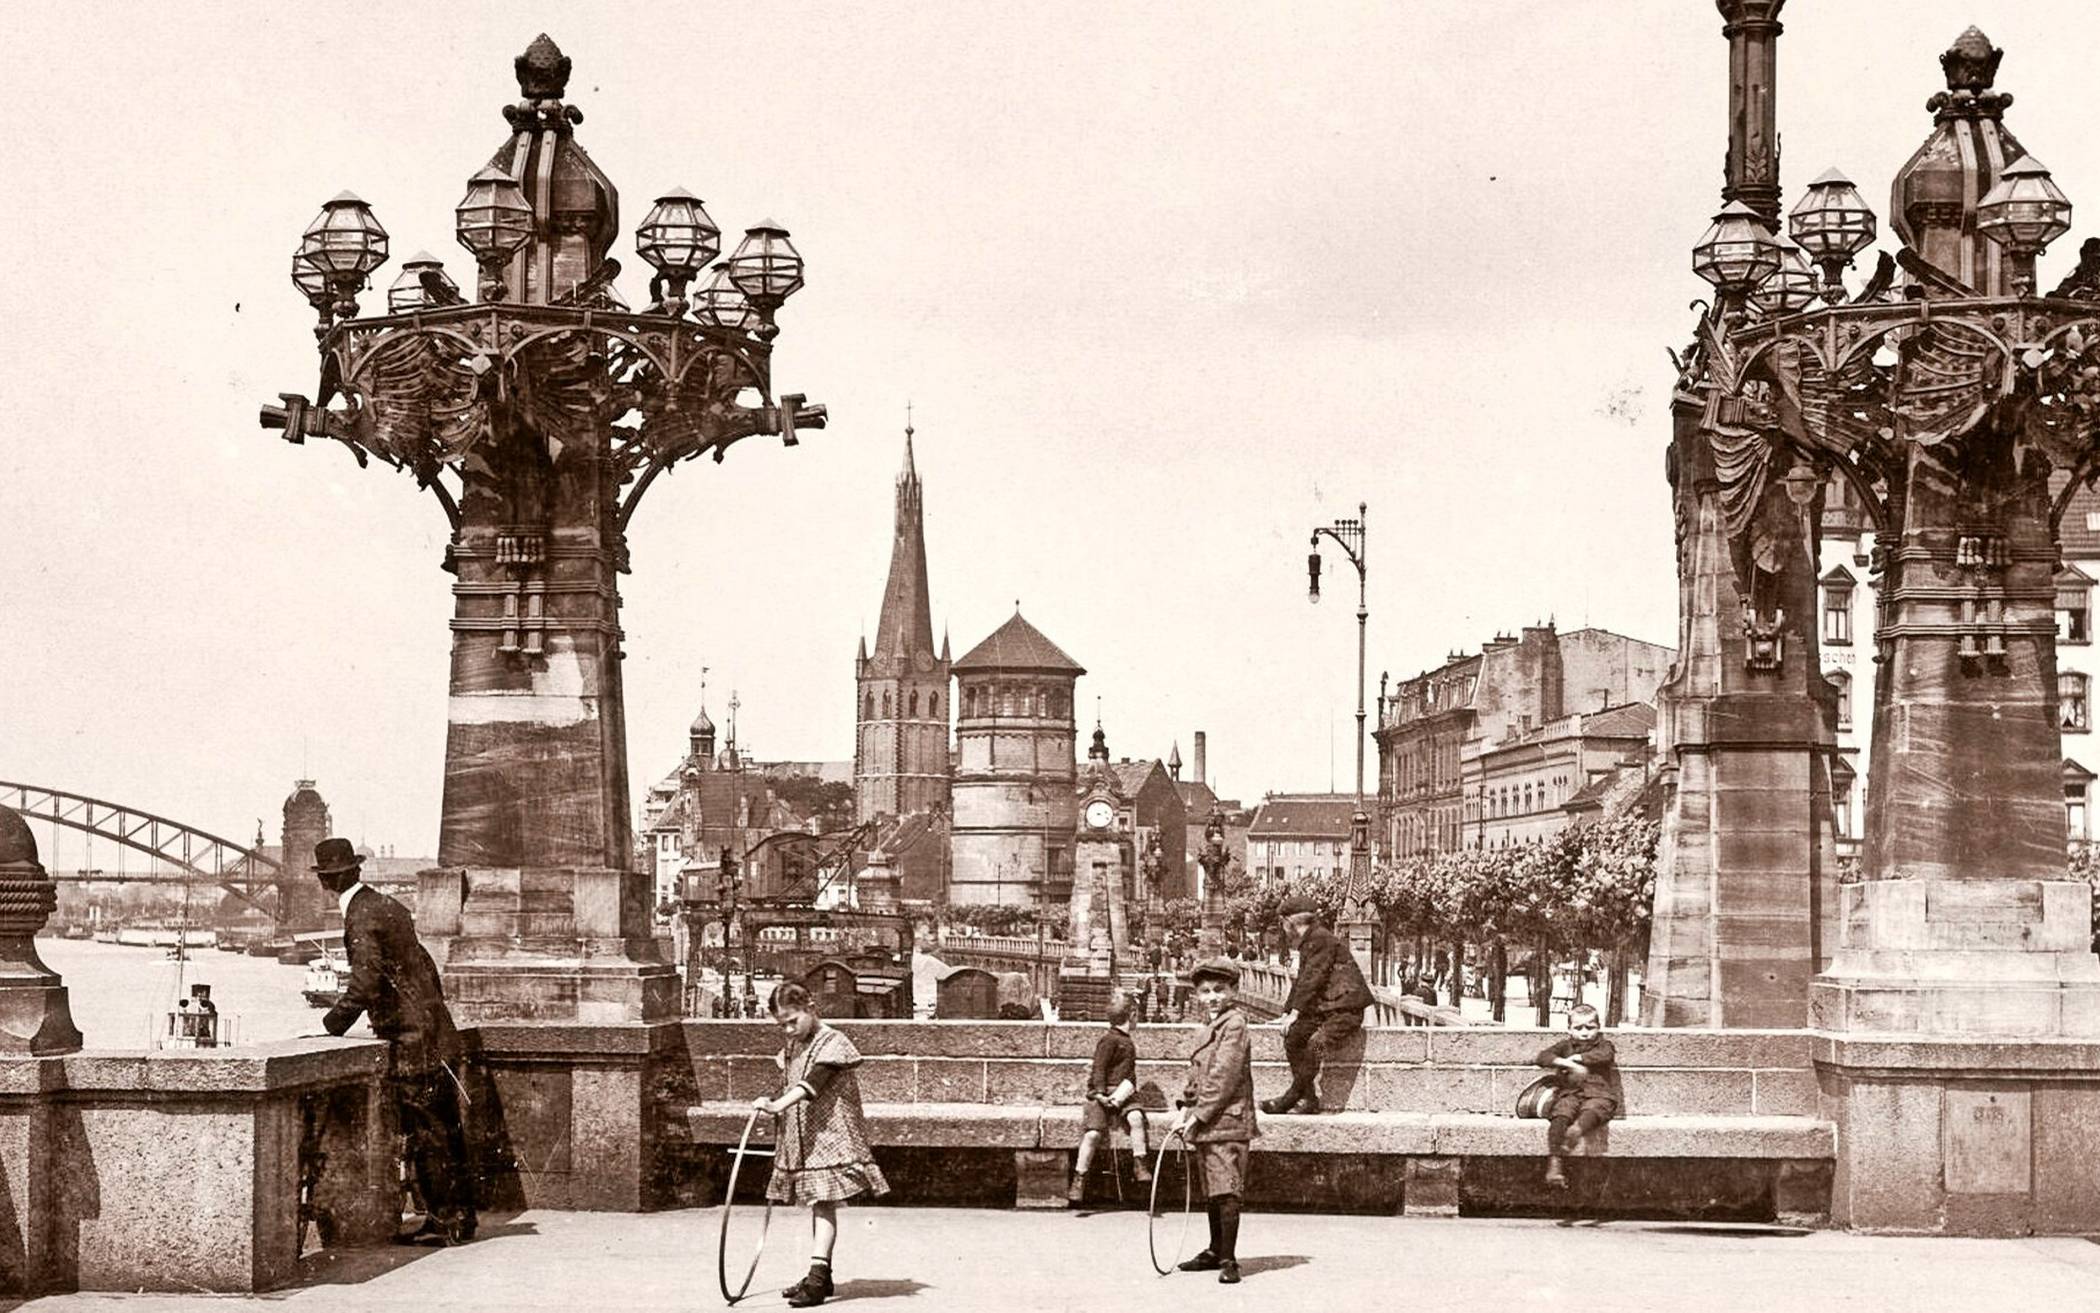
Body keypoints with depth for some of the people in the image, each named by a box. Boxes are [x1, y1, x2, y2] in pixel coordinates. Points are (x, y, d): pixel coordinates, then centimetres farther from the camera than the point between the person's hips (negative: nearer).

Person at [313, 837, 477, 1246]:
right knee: (447, 1130, 13)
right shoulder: (386, 905, 13)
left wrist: (331, 1025, -10)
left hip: (412, 1043, -9)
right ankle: (460, 1216, 19)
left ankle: (443, 1222, 2)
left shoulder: (362, 917, -14)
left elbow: (364, 985, -21)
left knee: (425, 1135, -3)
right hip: (437, 1035, 9)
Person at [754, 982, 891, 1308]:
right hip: (801, 1139, 8)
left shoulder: (832, 1043, -14)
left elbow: (812, 1084, -27)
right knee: (816, 1204, 12)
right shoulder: (791, 1049, 13)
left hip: (830, 1136, -8)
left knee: (823, 1202, -14)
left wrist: (778, 1105, -38)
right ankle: (821, 1276, 17)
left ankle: (818, 1276, -20)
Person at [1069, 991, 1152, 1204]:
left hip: (1122, 1094, 6)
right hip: (1103, 1094, -6)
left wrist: (1126, 1088, 1)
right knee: (1093, 1133, -20)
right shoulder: (1110, 1040, -3)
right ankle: (1078, 1179, -11)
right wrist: (1100, 1093, -18)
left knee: (1136, 1117, -27)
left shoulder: (1127, 1042, 21)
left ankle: (1139, 1163, -20)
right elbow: (1099, 1068, -8)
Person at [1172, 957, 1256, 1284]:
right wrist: (1185, 1108, 8)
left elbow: (1224, 1075, -16)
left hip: (1227, 1122, -9)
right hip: (1204, 1125, 9)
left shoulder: (1234, 1024, -10)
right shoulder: (1207, 1029, 17)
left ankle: (1228, 1259, -8)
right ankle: (1215, 1251, 25)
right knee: (1211, 1192, 15)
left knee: (1226, 1191, -10)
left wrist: (1199, 1114, -15)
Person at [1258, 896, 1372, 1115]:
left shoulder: (1321, 939, -14)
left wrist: (1295, 1012, -21)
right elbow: (1300, 982, 19)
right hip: (1326, 1009, 9)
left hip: (1346, 1009, -9)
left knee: (1316, 1043, -26)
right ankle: (1309, 1099, -9)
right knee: (1293, 1036, -8)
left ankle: (1293, 1096, -17)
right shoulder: (1308, 943, 17)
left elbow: (1312, 979, -20)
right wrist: (1286, 1013, 9)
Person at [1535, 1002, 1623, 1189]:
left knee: (1592, 1110, -37)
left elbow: (1604, 1055, -10)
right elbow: (1543, 1057, 4)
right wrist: (1566, 1063, -11)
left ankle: (1577, 1129, -71)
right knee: (1559, 1115, -29)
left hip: (1599, 1094, -1)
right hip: (1570, 1094, 1)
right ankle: (1554, 1163, -44)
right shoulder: (1565, 1045, 21)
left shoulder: (1604, 1045, 16)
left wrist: (1577, 1057, -7)